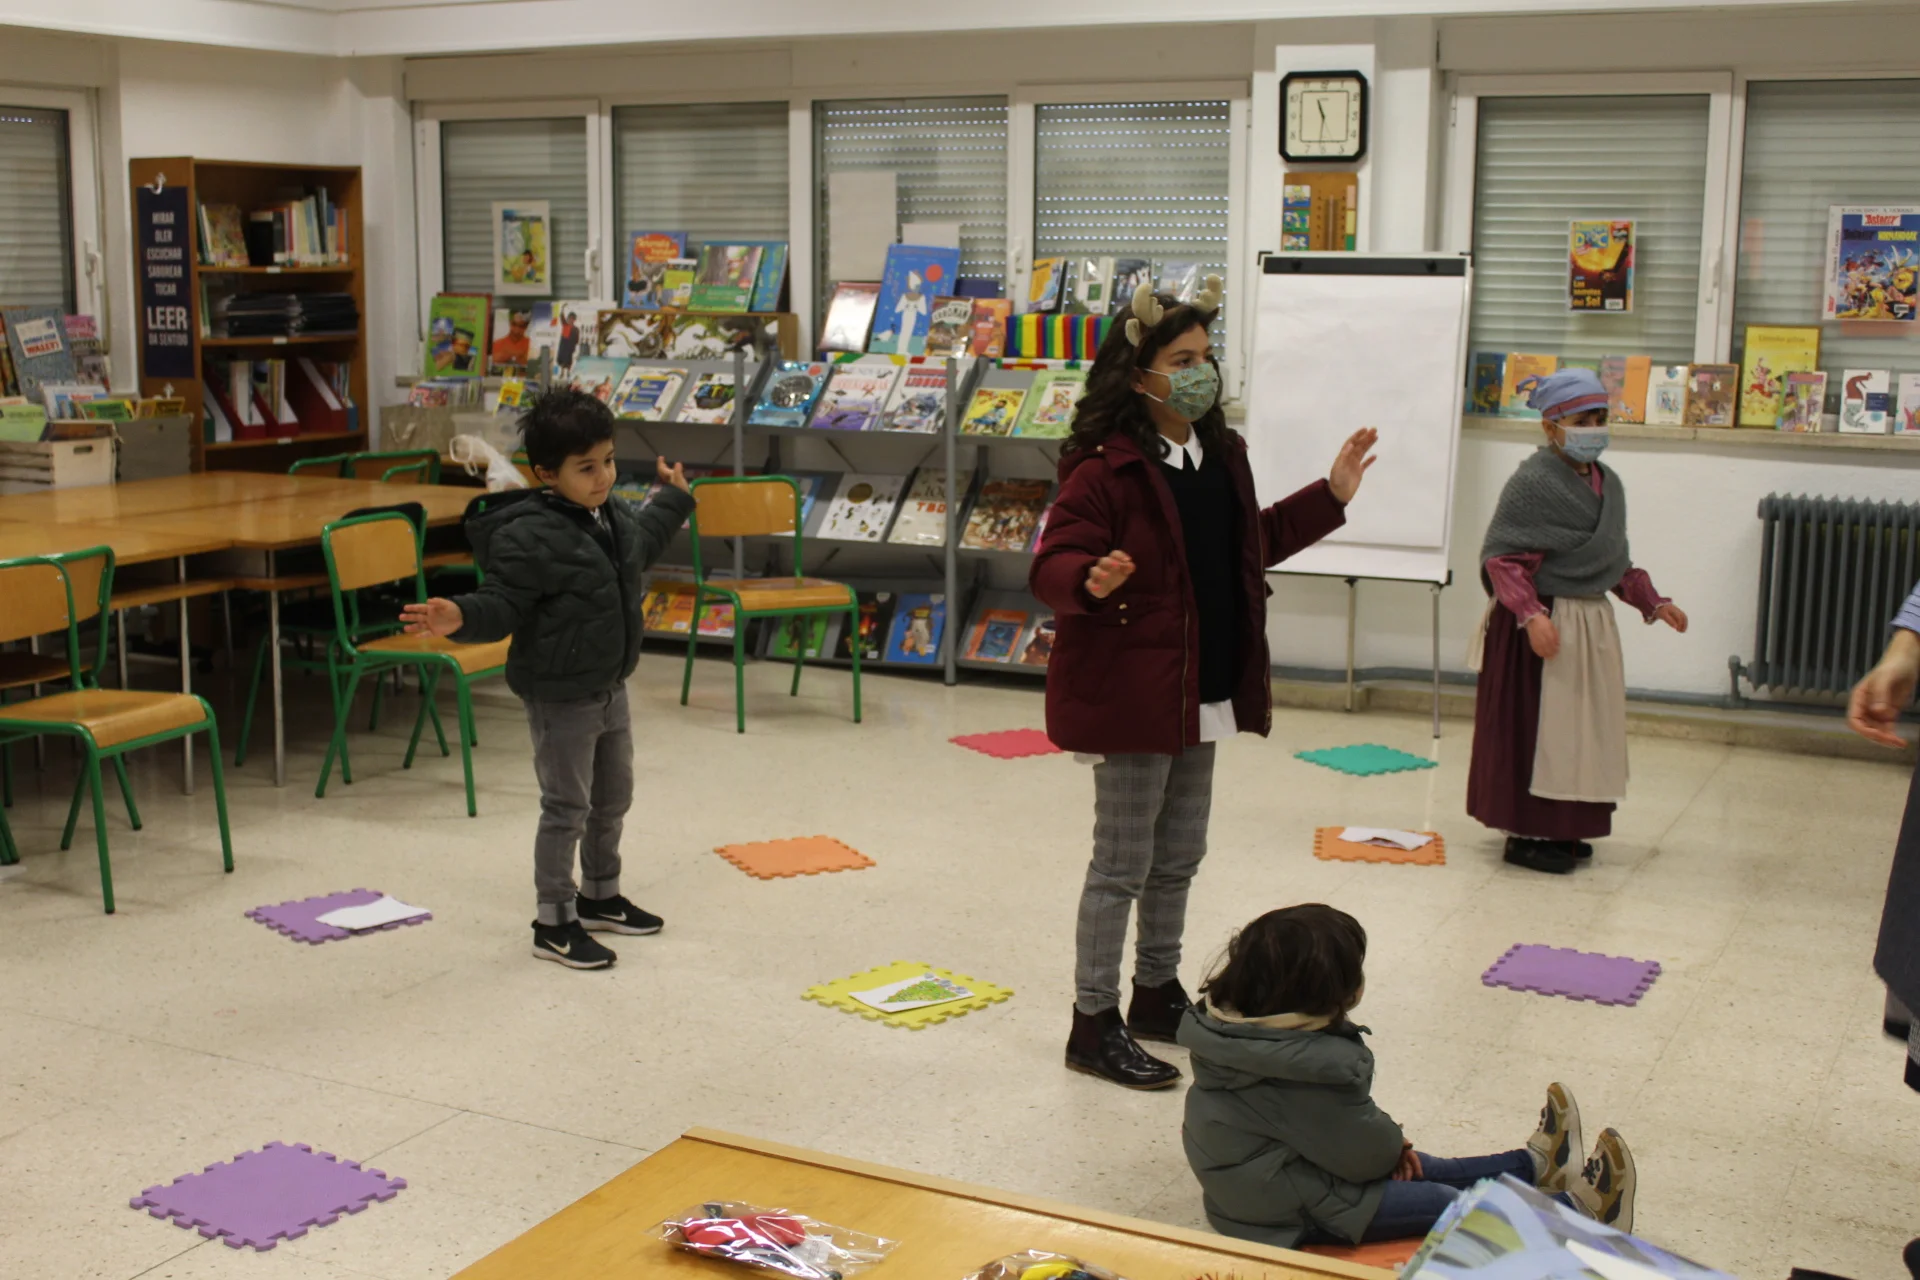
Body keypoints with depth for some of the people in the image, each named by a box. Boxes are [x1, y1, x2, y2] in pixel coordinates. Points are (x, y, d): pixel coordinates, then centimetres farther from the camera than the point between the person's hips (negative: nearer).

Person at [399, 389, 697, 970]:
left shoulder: (614, 515, 4)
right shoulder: (529, 536, -24)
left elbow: (643, 541, 27)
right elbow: (502, 604, -24)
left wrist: (672, 498, 40)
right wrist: (462, 618, -44)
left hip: (610, 687, 9)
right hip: (560, 696, -9)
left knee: (613, 796, 20)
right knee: (567, 807, 0)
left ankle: (600, 897, 39)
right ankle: (554, 922, 13)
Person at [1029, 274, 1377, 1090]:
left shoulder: (1220, 455, 9)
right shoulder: (1105, 468, -19)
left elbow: (1253, 542, 21)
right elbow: (1052, 566, -20)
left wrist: (1331, 497, 19)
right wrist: (1093, 581, -41)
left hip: (1202, 692, 8)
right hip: (1128, 694, -8)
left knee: (1179, 856, 19)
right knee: (1123, 863, 1)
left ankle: (1158, 994, 36)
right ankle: (1094, 1024, 14)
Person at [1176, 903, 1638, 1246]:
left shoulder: (1228, 1022, -4)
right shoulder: (1314, 1066, -33)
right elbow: (1363, 1151, -20)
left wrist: (1390, 1147, 4)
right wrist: (1393, 1143, 3)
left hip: (1249, 1181, 10)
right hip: (1290, 1215, -10)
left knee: (1410, 1168, 22)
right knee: (1443, 1201, 2)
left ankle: (1533, 1165, 38)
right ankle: (1575, 1209, 17)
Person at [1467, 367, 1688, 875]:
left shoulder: (1608, 484, 10)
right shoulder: (1532, 483, -15)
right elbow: (1503, 560, -18)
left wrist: (1653, 603, 11)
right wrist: (1532, 615, -28)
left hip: (1593, 625, 8)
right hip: (1541, 626, -8)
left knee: (1581, 726, 13)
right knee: (1535, 727, -2)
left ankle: (1561, 830, 25)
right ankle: (1527, 836, 7)